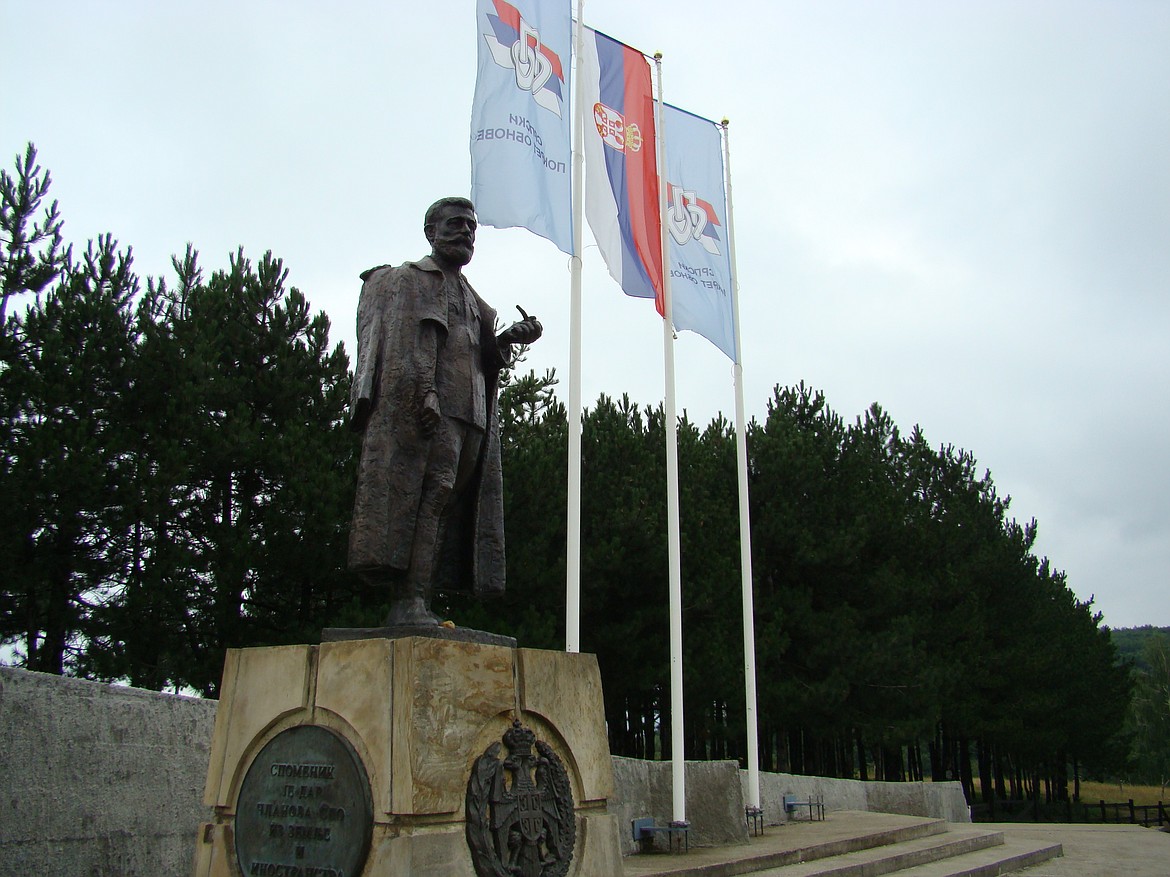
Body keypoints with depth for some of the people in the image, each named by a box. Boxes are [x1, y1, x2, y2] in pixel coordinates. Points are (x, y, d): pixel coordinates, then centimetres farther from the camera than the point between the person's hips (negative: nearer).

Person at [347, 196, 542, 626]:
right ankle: (408, 602, -23)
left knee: (446, 506, -1)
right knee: (424, 496, -19)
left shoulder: (472, 300, 32)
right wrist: (423, 392, -21)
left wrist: (510, 338, 4)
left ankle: (414, 603, -2)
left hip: (470, 414, 7)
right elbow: (400, 347, -5)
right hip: (418, 410, -7)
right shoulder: (402, 280, 10)